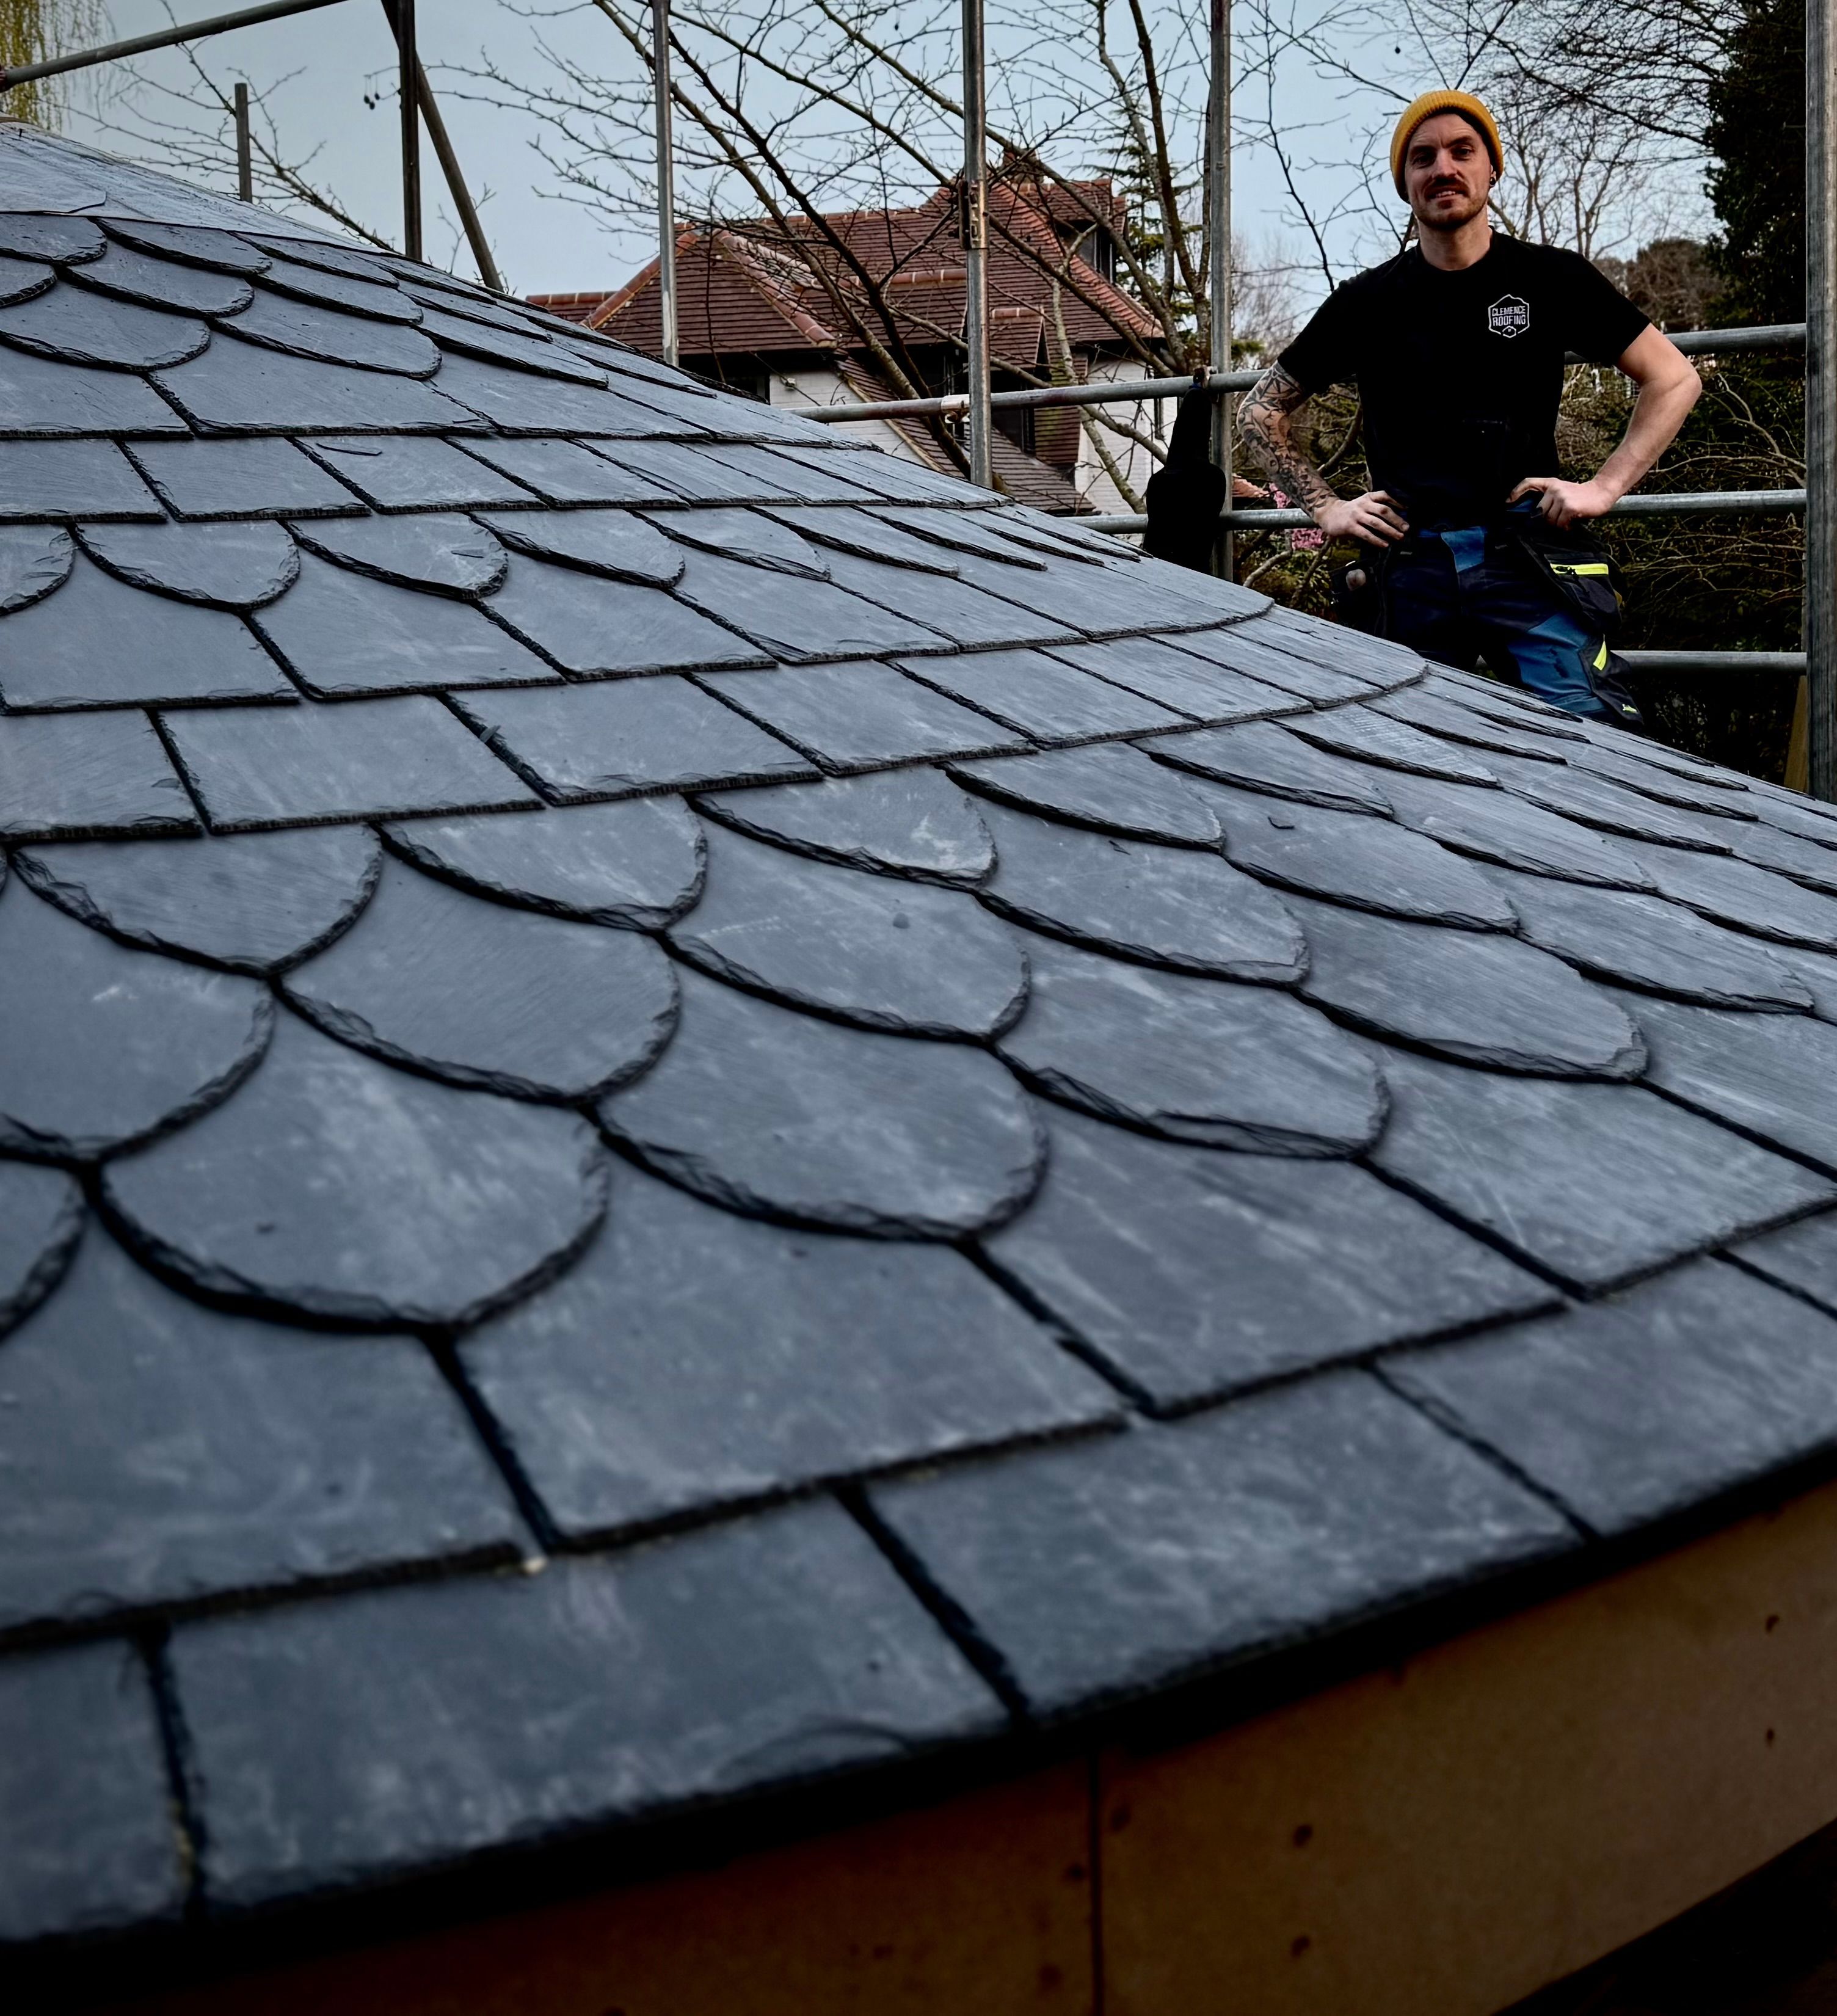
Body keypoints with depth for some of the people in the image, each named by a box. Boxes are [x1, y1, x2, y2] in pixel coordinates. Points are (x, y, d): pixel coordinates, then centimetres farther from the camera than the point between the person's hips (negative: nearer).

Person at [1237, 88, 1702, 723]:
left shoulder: (1551, 279, 8)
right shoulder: (1367, 302, 11)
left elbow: (1674, 378, 12)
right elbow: (1262, 412, 20)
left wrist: (1604, 488, 0)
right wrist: (1325, 507, 9)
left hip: (1527, 557, -1)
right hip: (1409, 564, 2)